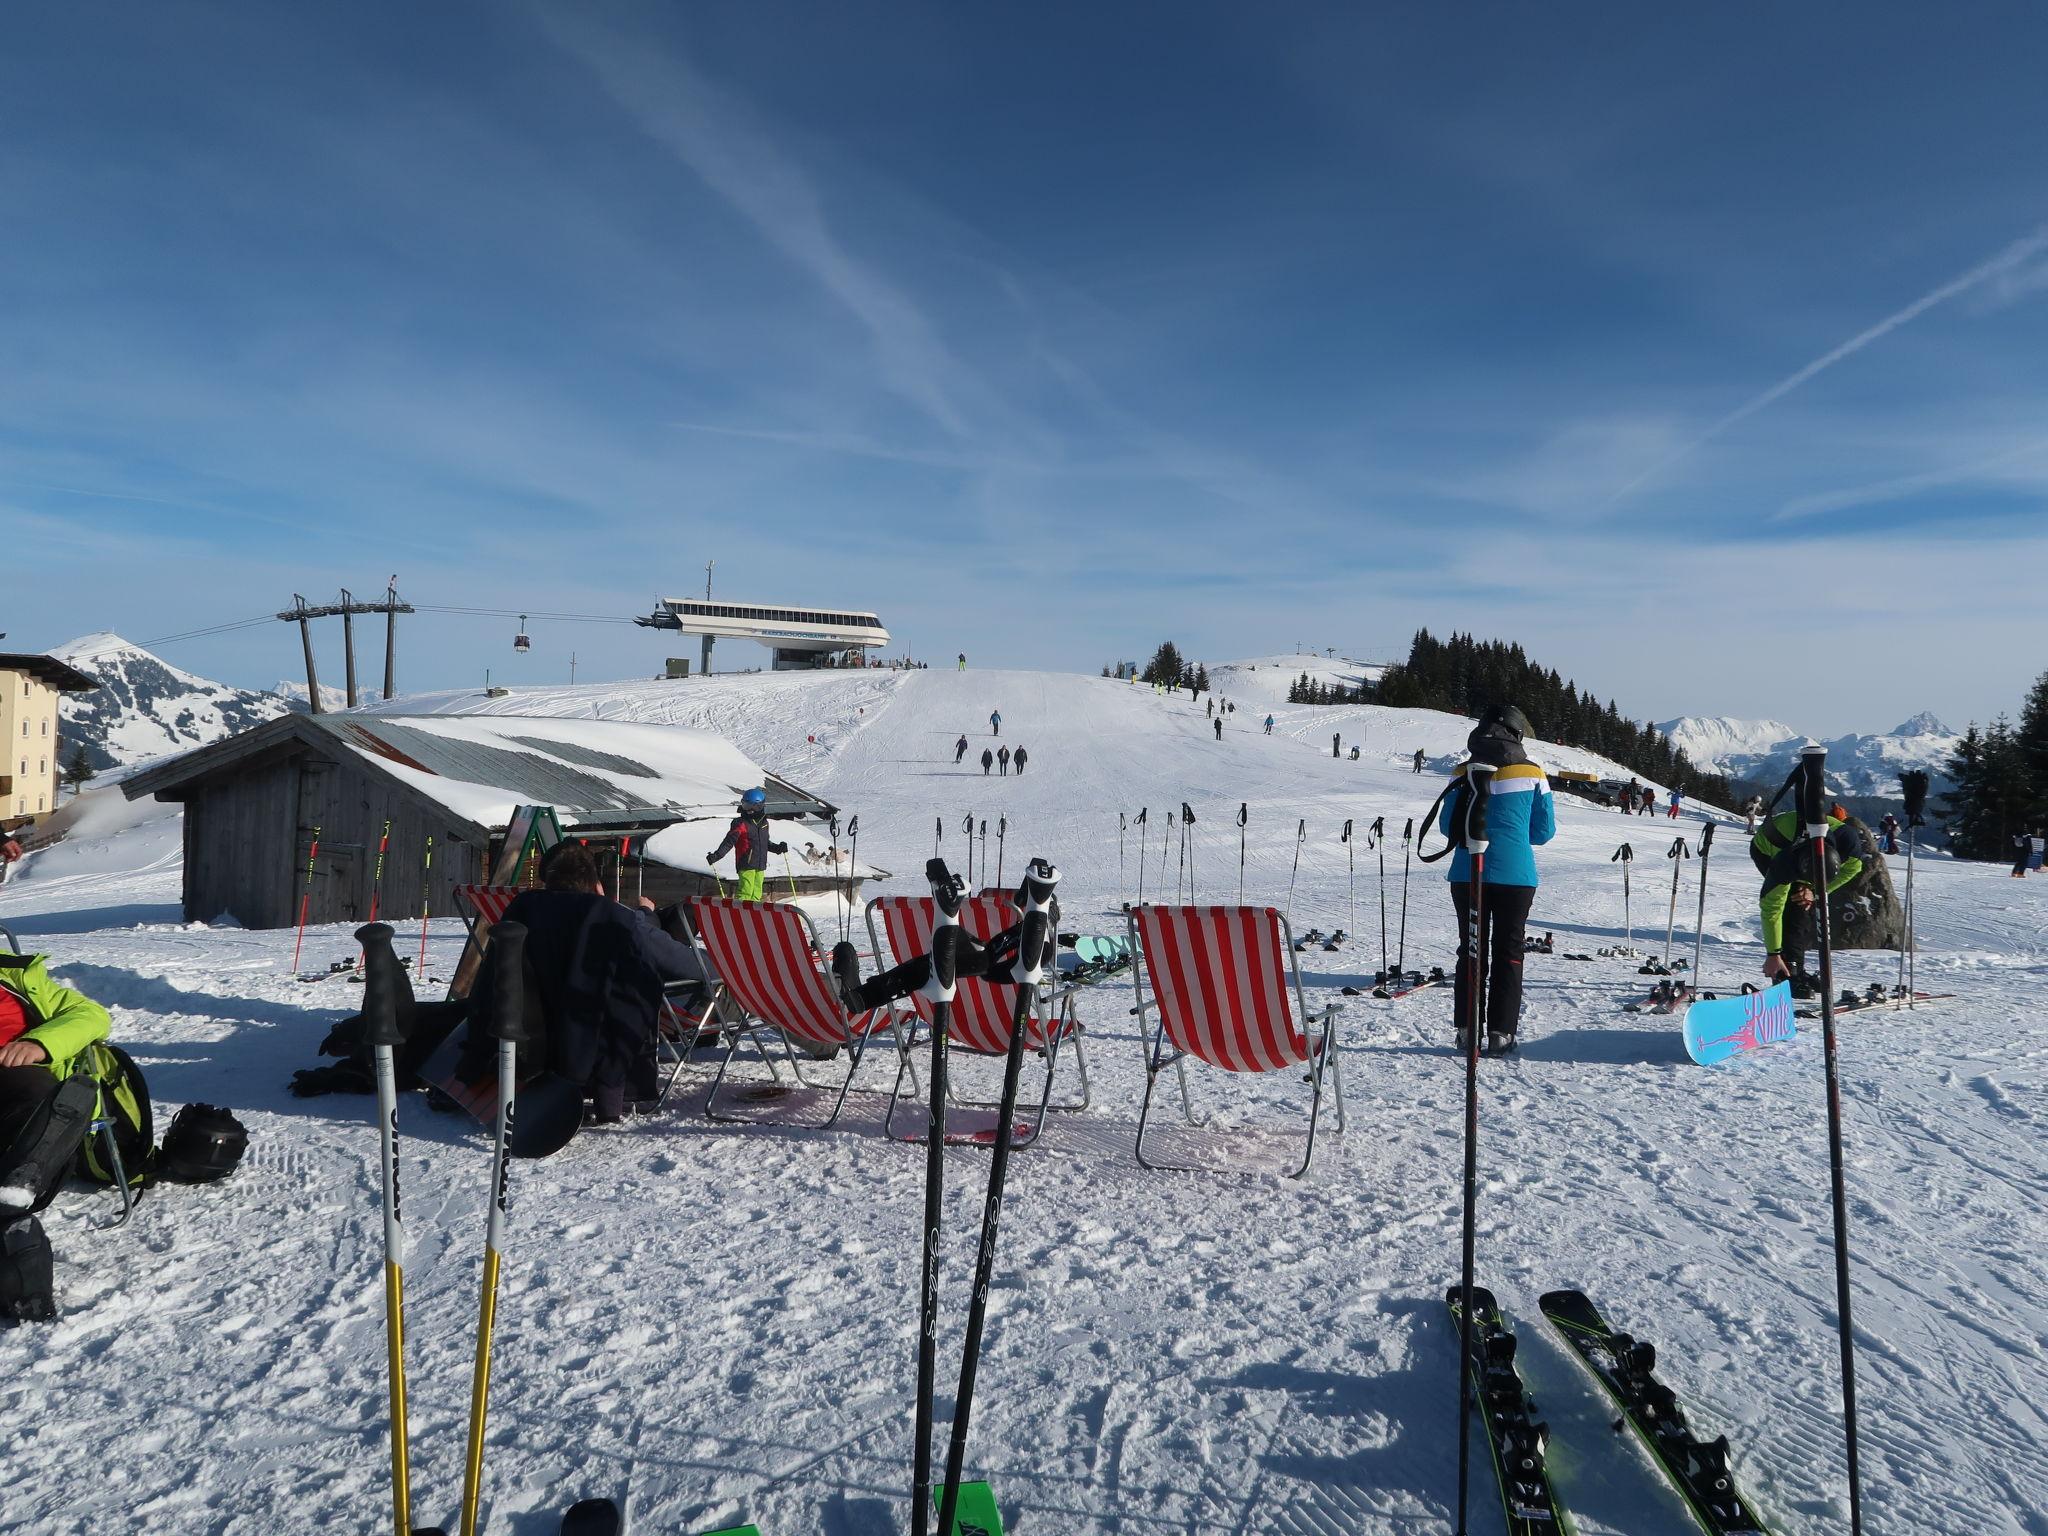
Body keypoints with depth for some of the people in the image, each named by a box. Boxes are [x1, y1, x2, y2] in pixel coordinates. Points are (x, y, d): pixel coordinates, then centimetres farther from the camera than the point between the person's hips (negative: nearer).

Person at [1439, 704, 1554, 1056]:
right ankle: (1501, 1032, 5)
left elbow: (1447, 826, 6)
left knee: (1471, 949, 11)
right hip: (1514, 875, -2)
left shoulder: (1462, 773, 1)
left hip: (1466, 874, 2)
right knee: (1508, 951, 7)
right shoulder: (1531, 774, -3)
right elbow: (1544, 831, 3)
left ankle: (1467, 1029, 12)